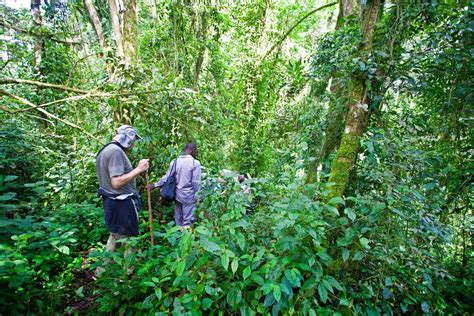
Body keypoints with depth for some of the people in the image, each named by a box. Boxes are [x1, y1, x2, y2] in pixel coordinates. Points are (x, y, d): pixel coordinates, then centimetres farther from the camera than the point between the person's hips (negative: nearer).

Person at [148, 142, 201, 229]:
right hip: (189, 196, -6)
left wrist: (155, 185, 17)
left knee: (178, 220, 17)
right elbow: (196, 183, -12)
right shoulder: (195, 163, -12)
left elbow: (167, 177, 5)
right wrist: (197, 197, -2)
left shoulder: (175, 161, 4)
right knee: (187, 222, 1)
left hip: (177, 195, 6)